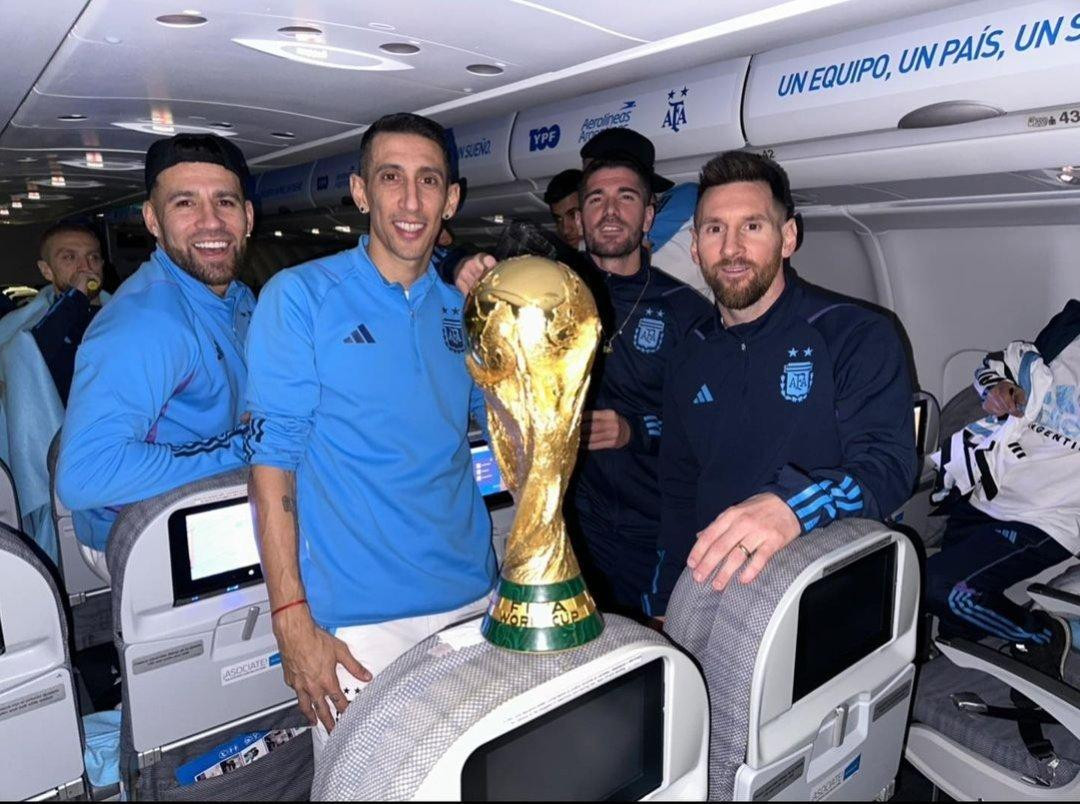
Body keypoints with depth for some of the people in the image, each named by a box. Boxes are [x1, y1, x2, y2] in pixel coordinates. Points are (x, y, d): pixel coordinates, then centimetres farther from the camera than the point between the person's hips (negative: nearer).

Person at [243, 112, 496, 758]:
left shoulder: (465, 307, 6)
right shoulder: (300, 297, -6)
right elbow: (273, 464, -9)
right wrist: (293, 622, -14)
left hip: (473, 601, 5)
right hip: (356, 620, -4)